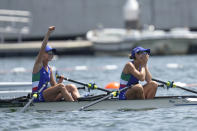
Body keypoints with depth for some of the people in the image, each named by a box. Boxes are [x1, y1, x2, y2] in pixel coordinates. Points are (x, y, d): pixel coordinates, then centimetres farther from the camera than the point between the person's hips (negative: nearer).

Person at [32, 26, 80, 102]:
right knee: (61, 86, -28)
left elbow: (54, 86, 19)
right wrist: (48, 33, -25)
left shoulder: (49, 69, 18)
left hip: (46, 97, 8)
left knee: (71, 87, -8)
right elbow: (42, 48, -16)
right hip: (38, 97, -8)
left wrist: (59, 82, -4)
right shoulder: (38, 64, -2)